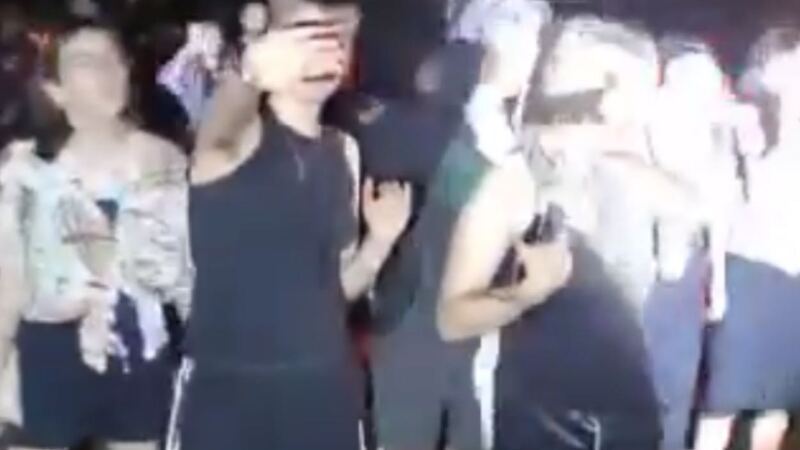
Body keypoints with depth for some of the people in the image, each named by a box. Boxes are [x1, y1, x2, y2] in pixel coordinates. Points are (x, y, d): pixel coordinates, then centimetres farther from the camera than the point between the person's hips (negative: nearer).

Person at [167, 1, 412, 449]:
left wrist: (380, 241, -3)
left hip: (323, 387, 5)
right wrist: (250, 76, -54)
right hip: (227, 387, -5)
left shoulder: (343, 150, 9)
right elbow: (217, 135, -34)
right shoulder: (243, 136, -7)